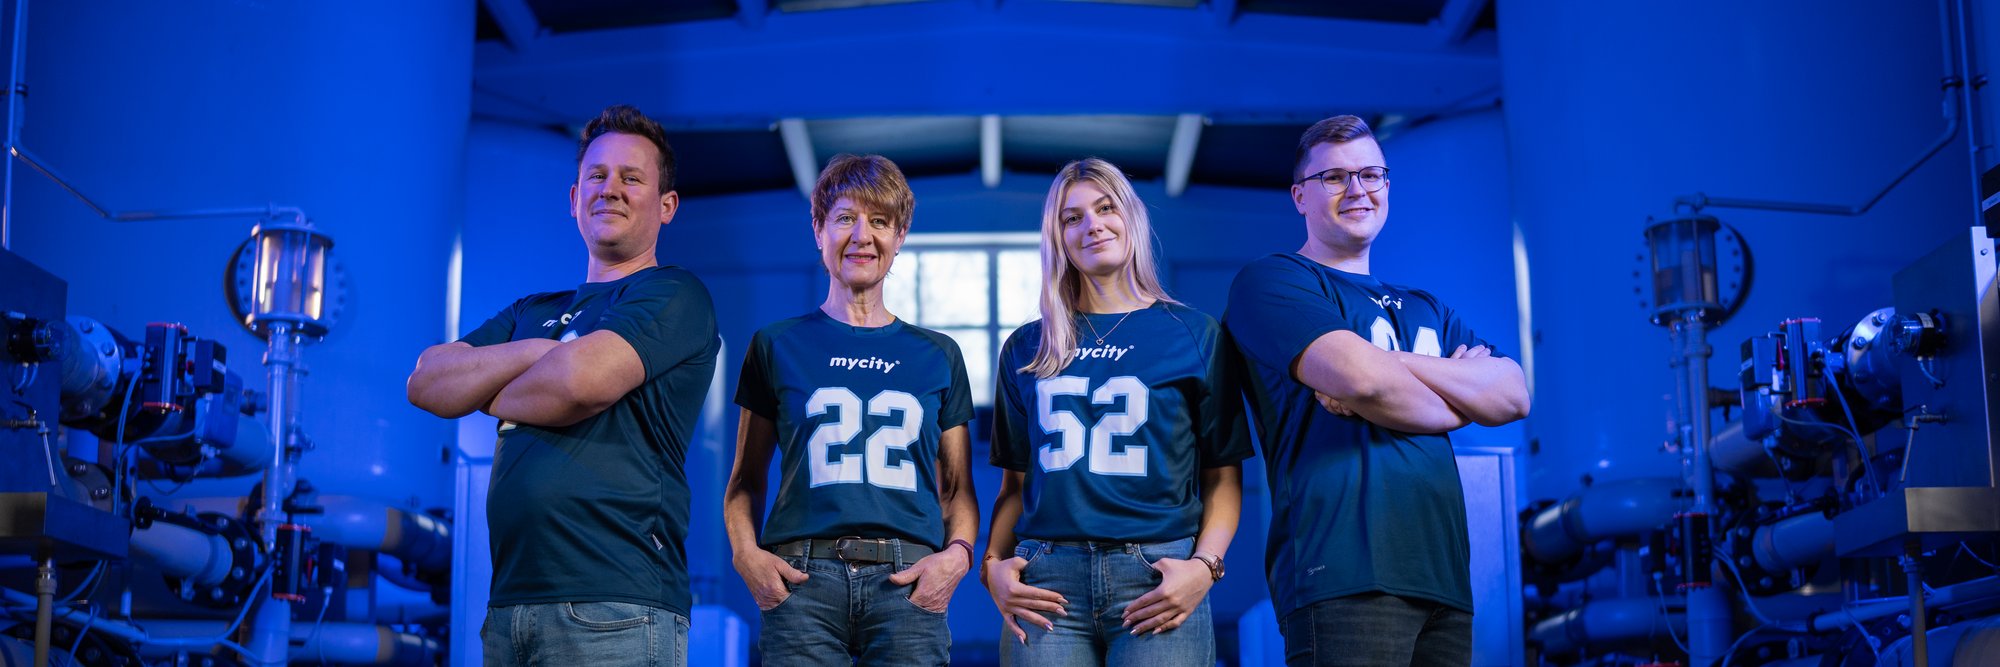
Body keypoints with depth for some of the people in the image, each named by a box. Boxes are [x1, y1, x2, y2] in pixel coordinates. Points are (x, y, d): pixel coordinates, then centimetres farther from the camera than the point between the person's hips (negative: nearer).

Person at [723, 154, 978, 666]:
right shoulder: (777, 346, 13)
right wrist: (746, 551, -3)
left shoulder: (938, 355, 16)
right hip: (803, 577, -1)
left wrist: (958, 553, -4)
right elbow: (746, 479, 16)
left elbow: (958, 489, 16)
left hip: (907, 578, 1)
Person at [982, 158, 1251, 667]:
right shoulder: (1025, 349, 14)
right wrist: (994, 563, 0)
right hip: (1049, 583, 2)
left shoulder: (1195, 335, 7)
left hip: (1157, 580, -1)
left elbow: (1223, 477, 5)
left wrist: (1205, 565, -10)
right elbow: (1016, 482, 16)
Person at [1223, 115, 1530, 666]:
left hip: (1443, 576, 7)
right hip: (1346, 574, -7)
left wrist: (1395, 366, -6)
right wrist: (1451, 406, 4)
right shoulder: (1271, 281, 2)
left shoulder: (1427, 311, 24)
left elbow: (1512, 395, 8)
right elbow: (1359, 376, -15)